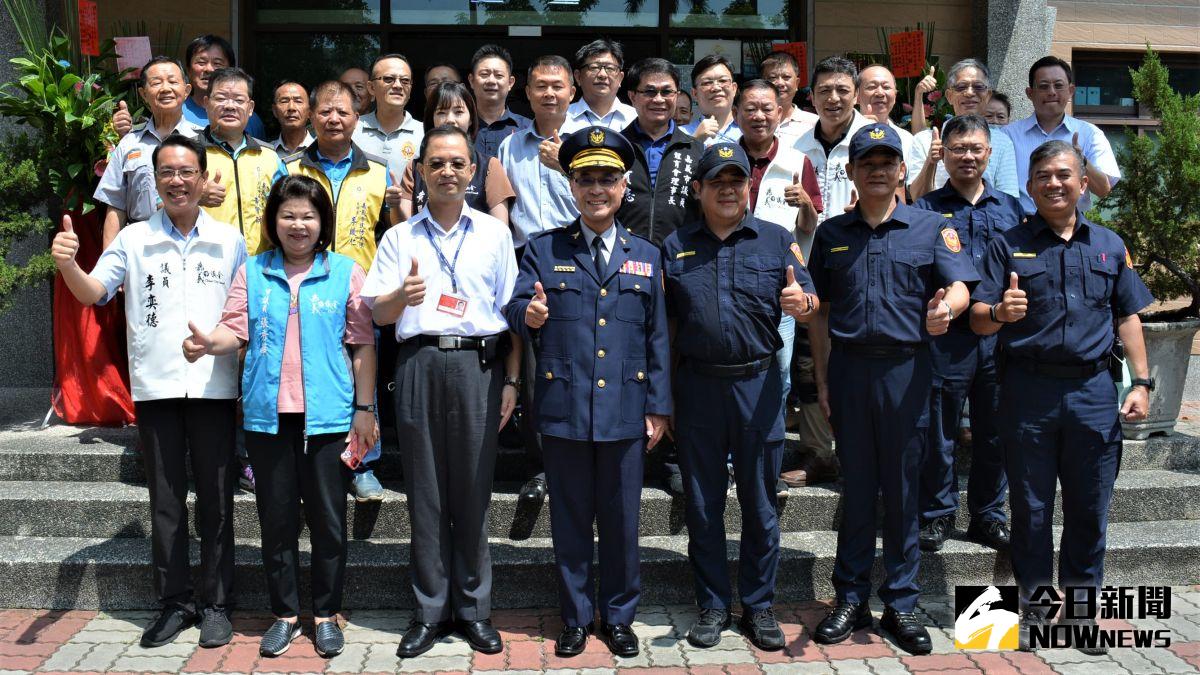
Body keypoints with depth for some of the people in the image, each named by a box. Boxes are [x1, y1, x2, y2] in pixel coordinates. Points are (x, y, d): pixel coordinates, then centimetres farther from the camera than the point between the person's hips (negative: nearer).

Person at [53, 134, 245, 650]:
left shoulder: (230, 241, 7)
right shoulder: (134, 239, 7)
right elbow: (93, 293, -2)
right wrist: (68, 266, -22)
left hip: (214, 388, 0)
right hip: (155, 388, 1)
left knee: (216, 500, 4)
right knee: (165, 501, 7)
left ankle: (215, 603, 14)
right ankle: (174, 602, 18)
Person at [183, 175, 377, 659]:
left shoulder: (346, 273, 2)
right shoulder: (252, 272, 8)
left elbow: (362, 346, 1)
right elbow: (235, 330, 1)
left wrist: (365, 409, -2)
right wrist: (209, 343, -22)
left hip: (327, 415, -2)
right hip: (267, 414, 2)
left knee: (327, 517, 5)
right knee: (276, 516, 10)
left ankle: (326, 613, 19)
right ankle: (284, 612, 23)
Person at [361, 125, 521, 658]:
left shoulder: (494, 233, 11)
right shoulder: (399, 238, 12)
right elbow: (379, 313, 6)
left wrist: (511, 380, 1)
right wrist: (402, 295, -16)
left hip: (479, 363, -1)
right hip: (419, 363, 1)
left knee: (473, 491, 2)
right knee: (425, 492, 4)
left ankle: (474, 608, 13)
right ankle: (430, 610, 14)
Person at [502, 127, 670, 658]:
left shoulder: (647, 256, 9)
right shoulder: (543, 250, 5)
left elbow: (658, 337, 8)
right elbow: (515, 308, -5)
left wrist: (659, 407, 4)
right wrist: (527, 314, -30)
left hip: (625, 411, 1)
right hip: (563, 410, -1)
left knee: (621, 520, 10)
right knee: (570, 520, 9)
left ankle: (619, 617, 26)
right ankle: (576, 618, 25)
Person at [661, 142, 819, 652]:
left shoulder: (777, 240, 6)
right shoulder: (675, 247, 8)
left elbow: (810, 303, 2)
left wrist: (801, 303, -23)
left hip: (758, 384, -1)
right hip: (697, 385, 1)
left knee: (760, 504, 7)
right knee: (702, 504, 8)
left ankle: (758, 605, 20)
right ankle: (713, 605, 21)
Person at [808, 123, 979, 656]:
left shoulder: (930, 227, 4)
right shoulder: (832, 233, 9)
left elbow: (960, 287, -4)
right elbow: (820, 312, 10)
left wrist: (946, 305, -28)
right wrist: (822, 380, 5)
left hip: (905, 368, -1)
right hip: (849, 367, 1)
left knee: (902, 487, 5)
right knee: (856, 486, 8)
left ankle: (900, 604, 16)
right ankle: (850, 598, 18)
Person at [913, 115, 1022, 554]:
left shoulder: (1011, 208, 14)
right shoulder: (926, 210, 4)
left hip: (999, 336, 3)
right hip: (946, 335, -3)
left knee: (995, 433, 10)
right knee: (939, 432, 3)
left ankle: (988, 515, 23)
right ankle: (937, 514, 16)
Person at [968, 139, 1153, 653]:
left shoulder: (1109, 245, 11)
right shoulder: (1009, 246, 3)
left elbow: (1128, 317, 12)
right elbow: (978, 319, -4)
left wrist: (1141, 382, 4)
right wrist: (999, 312, -27)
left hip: (1093, 390, 2)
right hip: (1028, 391, -2)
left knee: (1088, 506, 9)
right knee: (1031, 505, 7)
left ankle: (1081, 606, 22)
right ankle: (1034, 606, 19)